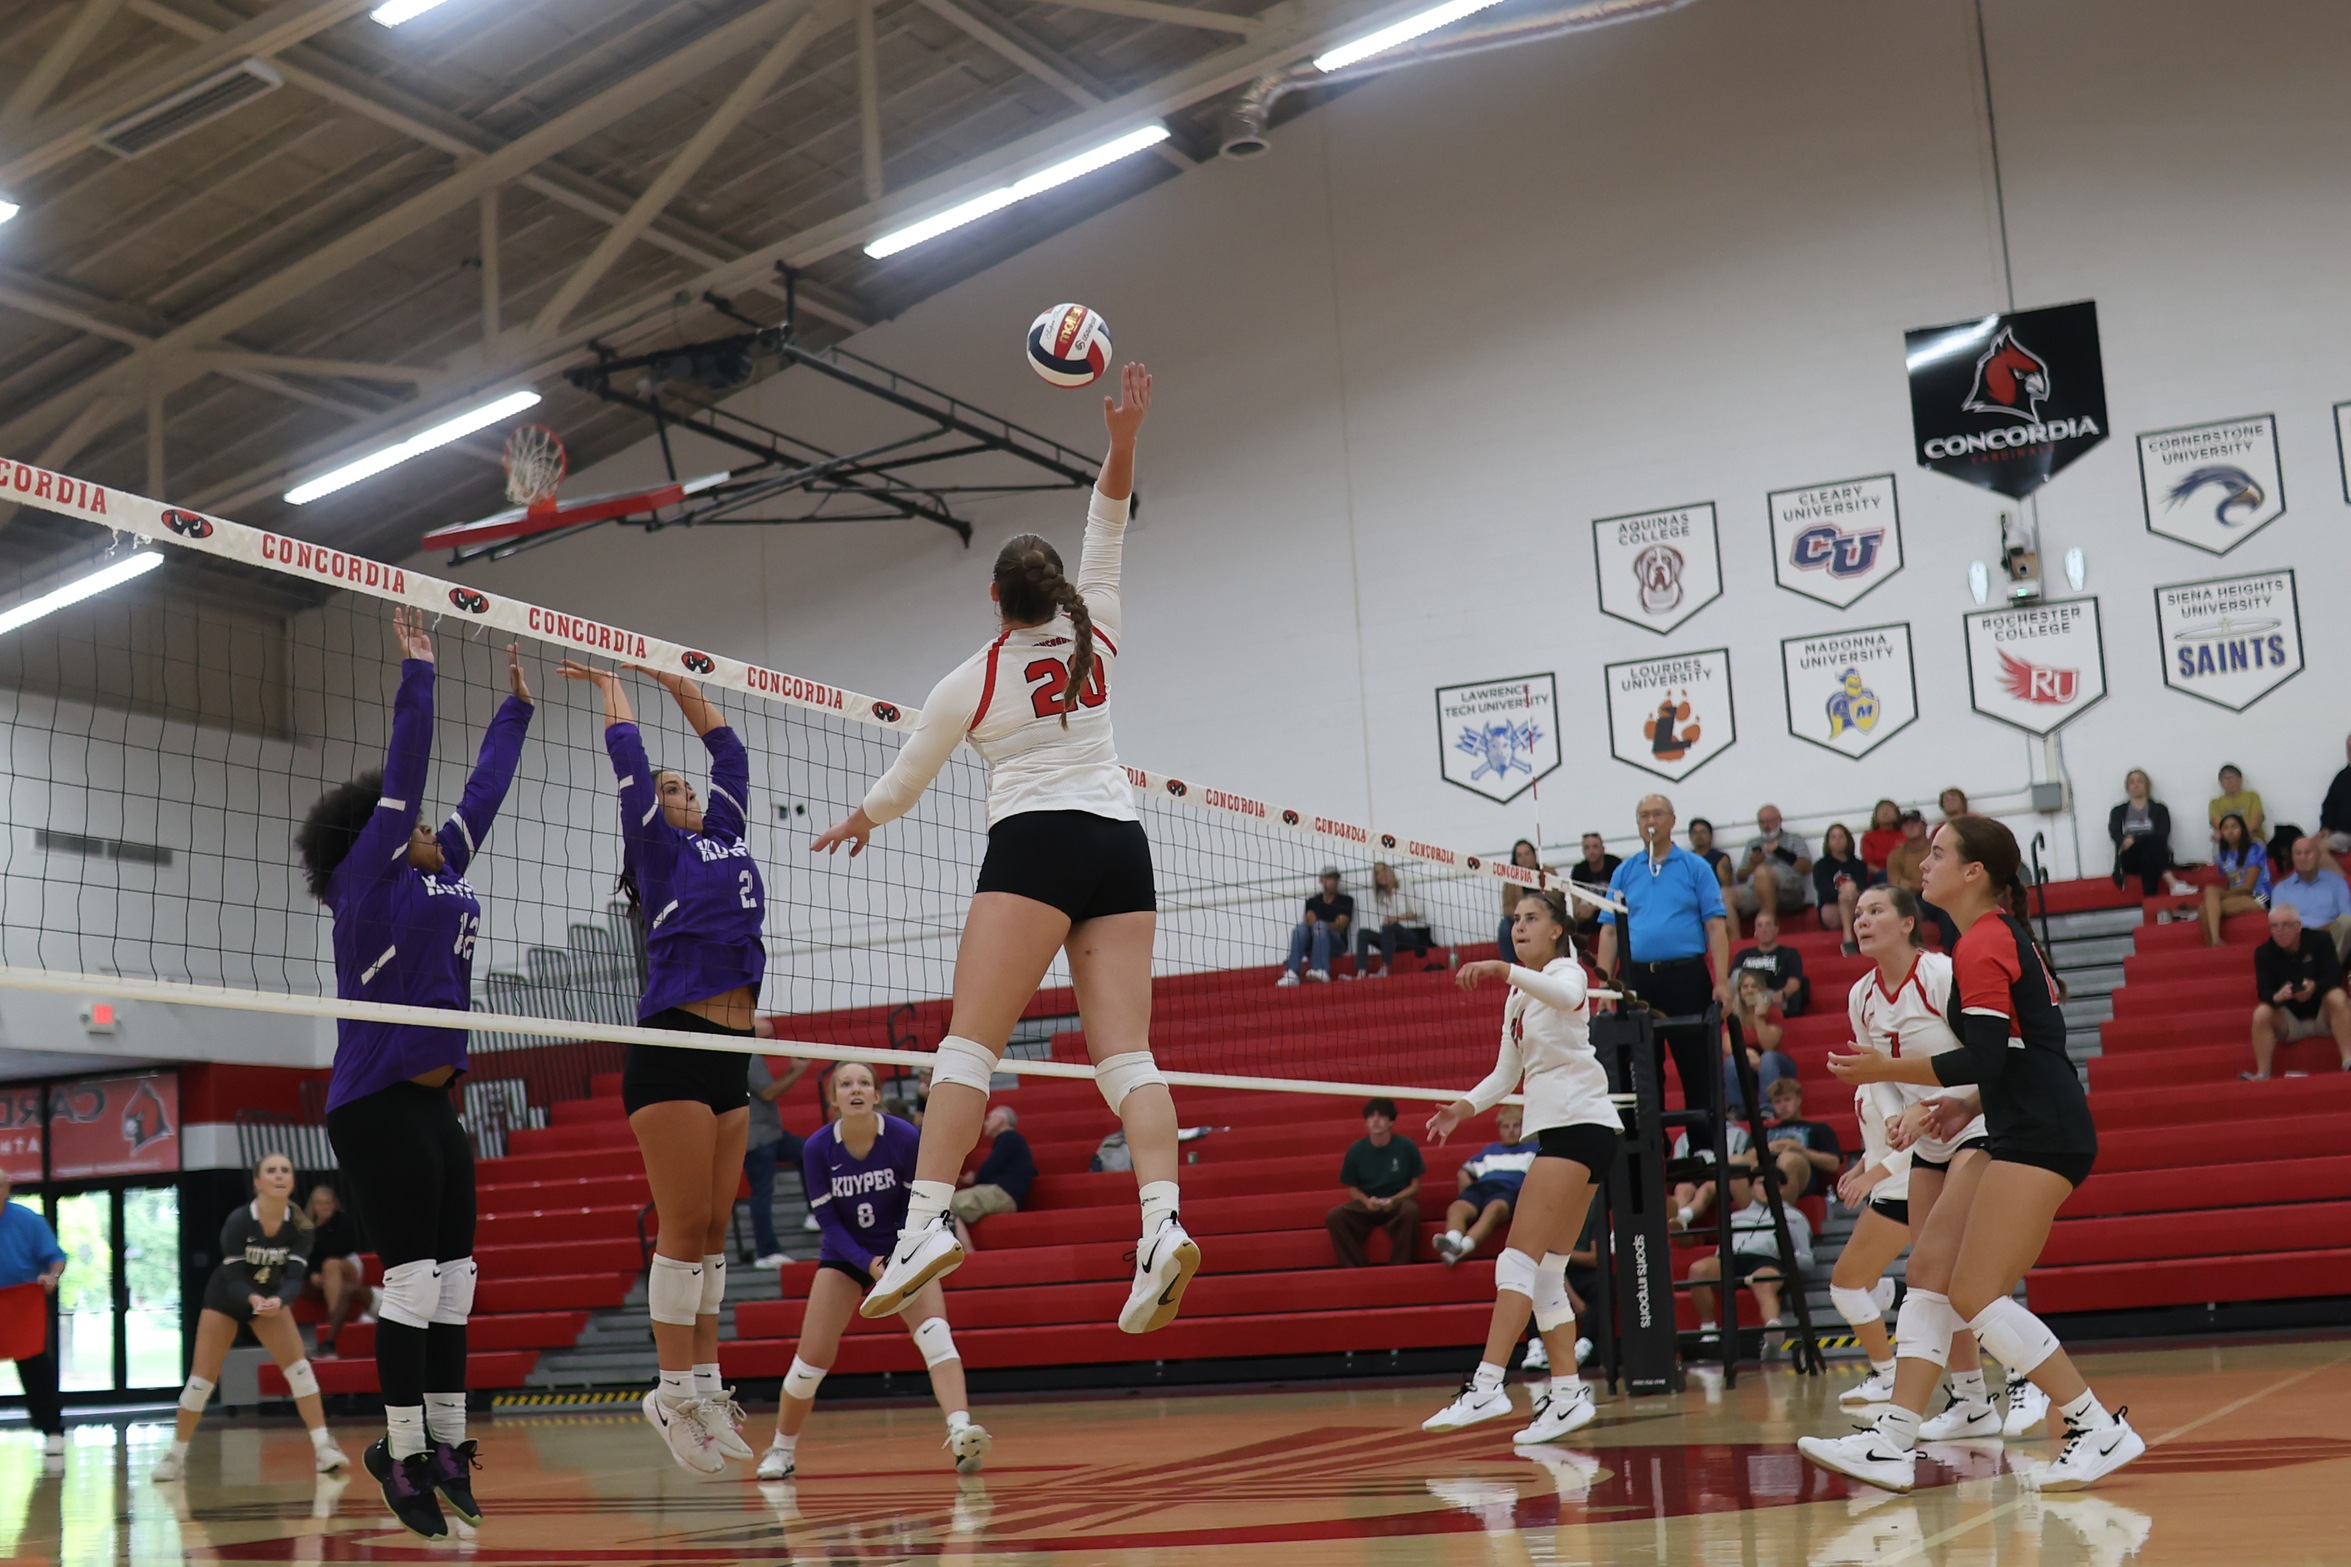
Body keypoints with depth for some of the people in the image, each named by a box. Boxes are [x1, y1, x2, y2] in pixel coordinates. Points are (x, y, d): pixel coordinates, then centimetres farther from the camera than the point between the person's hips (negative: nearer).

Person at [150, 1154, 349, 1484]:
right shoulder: (239, 1220, -28)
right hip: (225, 1297, -2)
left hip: (271, 1298, 2)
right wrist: (253, 1299, -49)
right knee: (202, 1379, -4)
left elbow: (295, 1278, -26)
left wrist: (278, 1301, -47)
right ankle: (176, 1457, 11)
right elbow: (233, 1278, -28)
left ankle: (323, 1448, -13)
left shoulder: (298, 1225, -20)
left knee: (298, 1365, -13)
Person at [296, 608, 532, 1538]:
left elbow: (484, 788, 24)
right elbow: (404, 770, -7)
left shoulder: (443, 872, 17)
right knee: (412, 1274, -9)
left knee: (453, 1276, 6)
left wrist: (516, 704, 28)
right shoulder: (369, 877, -2)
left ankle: (444, 1443, 11)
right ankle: (401, 1448, -4)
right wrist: (417, 670, -6)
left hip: (434, 1103, 8)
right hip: (378, 1102, -8)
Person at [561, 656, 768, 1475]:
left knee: (714, 1229, 8)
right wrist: (612, 681, 21)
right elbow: (627, 752, 5)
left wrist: (664, 670, 29)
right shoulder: (657, 847, 5)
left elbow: (725, 743, 25)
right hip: (673, 1046, -7)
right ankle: (674, 1391, -1)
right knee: (684, 1226, -7)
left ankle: (707, 1384, 13)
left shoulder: (725, 837, 20)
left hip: (730, 1054, 7)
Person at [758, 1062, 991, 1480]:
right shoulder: (817, 1148, -18)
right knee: (813, 1355, -5)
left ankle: (961, 1433, -39)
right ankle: (781, 1449, 18)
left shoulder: (906, 1138, -21)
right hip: (844, 1254, 1)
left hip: (902, 1248, -1)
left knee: (933, 1329, -25)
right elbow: (827, 1219, -12)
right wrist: (868, 1263, -25)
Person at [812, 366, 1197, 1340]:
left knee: (970, 1045, -11)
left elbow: (901, 786, 20)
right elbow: (1106, 531, 22)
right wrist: (1123, 440, 12)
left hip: (1035, 845, -4)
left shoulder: (968, 685, 7)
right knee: (1126, 1054, -6)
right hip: (1121, 842, 4)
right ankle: (1162, 1223, -25)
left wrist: (856, 824, 40)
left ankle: (927, 1221, -26)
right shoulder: (1096, 639, 12)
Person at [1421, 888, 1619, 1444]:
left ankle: (1487, 1384, -23)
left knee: (1520, 1259, -17)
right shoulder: (1517, 997, 21)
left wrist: (1501, 969, -41)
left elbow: (1568, 995, -30)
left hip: (1579, 1122, -9)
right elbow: (1506, 1073, 22)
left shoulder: (1564, 969, -4)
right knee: (1545, 1272, 7)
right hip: (1554, 1128, 9)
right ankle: (1568, 1394, 9)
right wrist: (1462, 1108, 7)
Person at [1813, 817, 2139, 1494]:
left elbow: (1984, 1058, -21)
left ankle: (2100, 1430, -2)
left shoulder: (1981, 944, -13)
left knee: (1976, 1295, -9)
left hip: (2040, 1135, -10)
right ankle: (1894, 1440, 1)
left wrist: (1886, 1069, -15)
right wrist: (1965, 1104, 15)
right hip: (2018, 1133, 10)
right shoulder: (2002, 934, 18)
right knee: (1928, 1266, 4)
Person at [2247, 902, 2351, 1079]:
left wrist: (2314, 987, -43)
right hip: (2289, 1021, 1)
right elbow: (2264, 992, -16)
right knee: (2261, 1013, -29)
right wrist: (2277, 997, -42)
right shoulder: (2264, 952, -8)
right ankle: (2262, 1075, -30)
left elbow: (2334, 977, -20)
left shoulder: (2320, 940, -11)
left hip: (2322, 1014, -1)